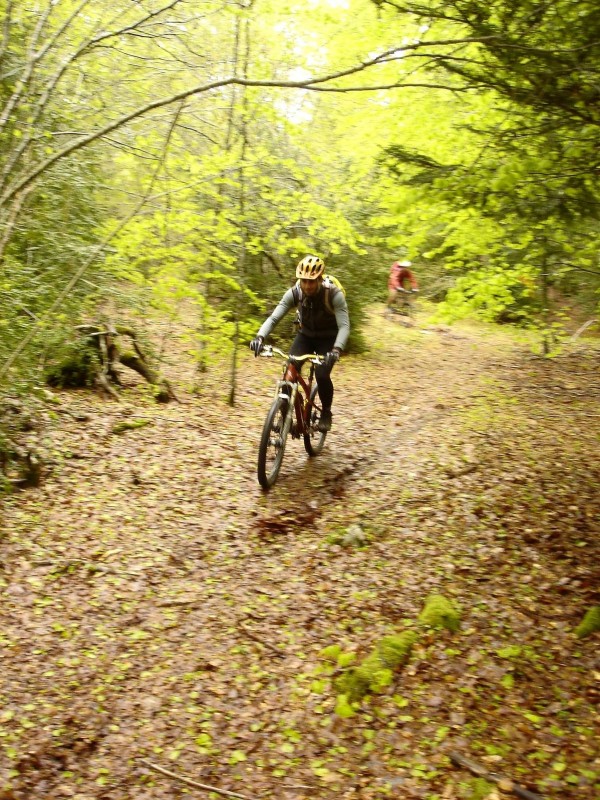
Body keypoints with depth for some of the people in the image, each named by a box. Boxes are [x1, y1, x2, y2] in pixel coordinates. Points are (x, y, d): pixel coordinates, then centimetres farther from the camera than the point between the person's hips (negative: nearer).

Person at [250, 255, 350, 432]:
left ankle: (326, 412, 2)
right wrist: (260, 337, -44)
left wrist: (336, 350, -53)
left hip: (328, 339, -3)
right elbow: (273, 318, -25)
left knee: (322, 375, -25)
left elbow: (344, 326, -35)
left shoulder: (334, 295, -29)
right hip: (305, 336, 3)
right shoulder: (294, 293, -20)